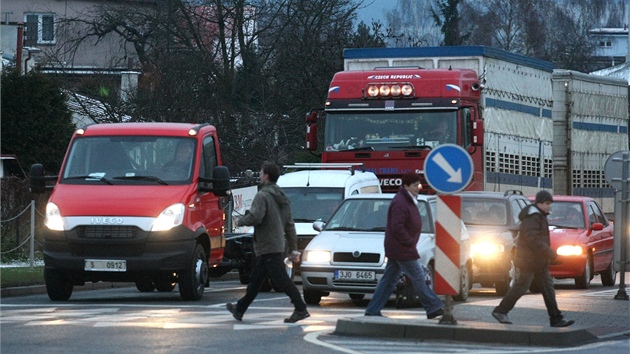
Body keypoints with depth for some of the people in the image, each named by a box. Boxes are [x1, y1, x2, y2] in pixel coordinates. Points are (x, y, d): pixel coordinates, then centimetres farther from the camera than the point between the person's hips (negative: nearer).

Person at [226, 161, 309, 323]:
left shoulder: (262, 196, -13)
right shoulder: (282, 198, 16)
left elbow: (255, 217, -26)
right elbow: (290, 226, 17)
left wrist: (240, 221, -6)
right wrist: (294, 249, 18)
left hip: (268, 248, -10)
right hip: (279, 245, 10)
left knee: (281, 280, -9)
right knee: (255, 279, 16)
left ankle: (301, 309, -12)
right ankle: (240, 309, 24)